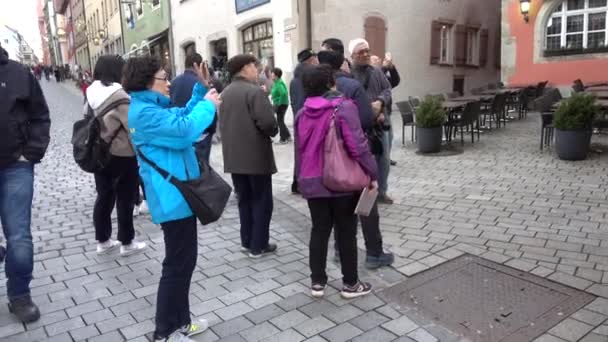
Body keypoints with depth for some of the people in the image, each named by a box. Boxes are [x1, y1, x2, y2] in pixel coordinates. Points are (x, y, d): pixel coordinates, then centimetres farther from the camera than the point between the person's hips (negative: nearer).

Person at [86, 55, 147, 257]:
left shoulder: (92, 94, 4)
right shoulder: (119, 97, -19)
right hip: (121, 156, -7)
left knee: (104, 197, 16)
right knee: (125, 199, 6)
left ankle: (103, 241, 26)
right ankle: (127, 243, 17)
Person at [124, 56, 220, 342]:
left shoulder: (152, 108, 14)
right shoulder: (144, 112, -19)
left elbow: (181, 116, 26)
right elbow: (184, 130, -28)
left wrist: (201, 91, 14)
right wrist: (207, 105, -14)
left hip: (177, 195, 11)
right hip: (173, 198, -11)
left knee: (184, 261, 19)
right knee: (177, 264, -1)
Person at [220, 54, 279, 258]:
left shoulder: (225, 93, 10)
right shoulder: (255, 91, -15)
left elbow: (221, 123, 13)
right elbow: (267, 122, -24)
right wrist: (273, 132, -4)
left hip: (234, 156, 7)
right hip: (256, 155, -7)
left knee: (244, 199, 16)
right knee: (262, 200, 4)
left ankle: (247, 242, 23)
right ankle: (258, 246, 10)